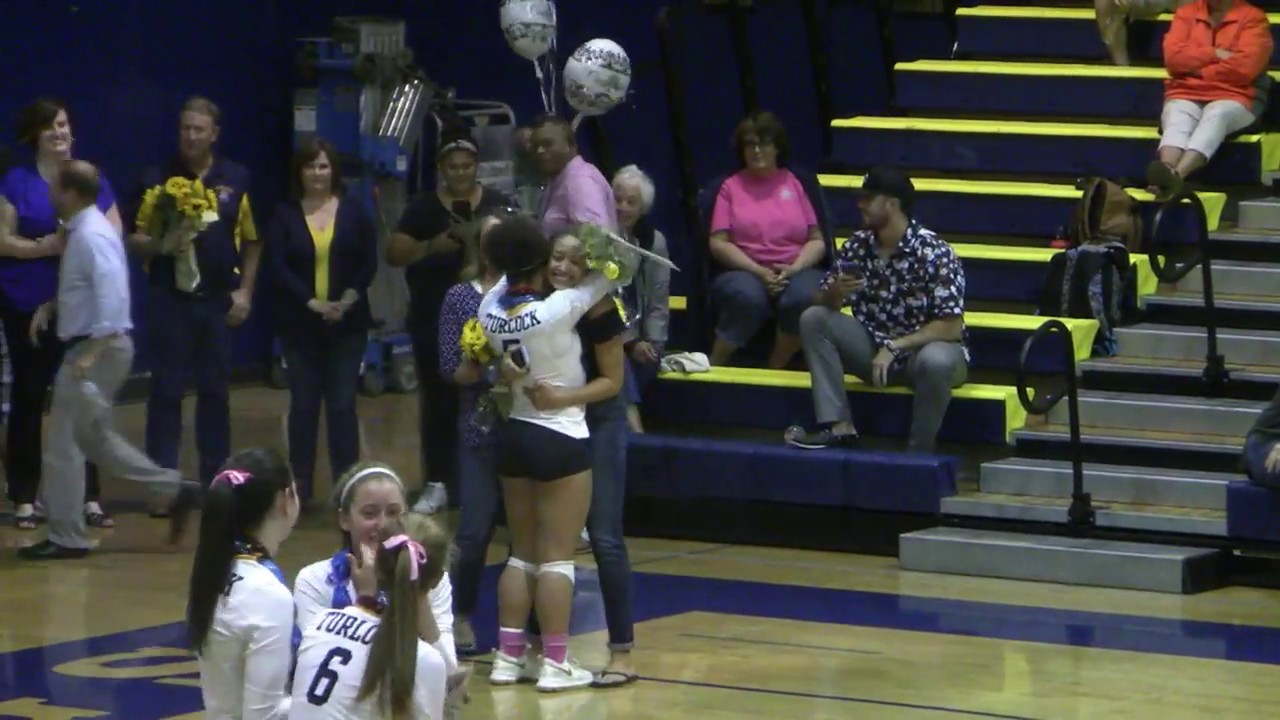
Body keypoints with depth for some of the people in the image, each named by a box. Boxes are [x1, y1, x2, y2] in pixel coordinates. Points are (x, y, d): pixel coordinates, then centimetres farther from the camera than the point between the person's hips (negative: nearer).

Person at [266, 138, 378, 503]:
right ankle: (300, 483, 10)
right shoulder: (285, 216, 2)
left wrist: (348, 300, -14)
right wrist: (312, 303, -18)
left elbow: (369, 263, 1)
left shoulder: (355, 213, 4)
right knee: (303, 402, 4)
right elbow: (278, 268, -6)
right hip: (300, 323, 0)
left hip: (348, 323, 0)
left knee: (342, 402, 0)